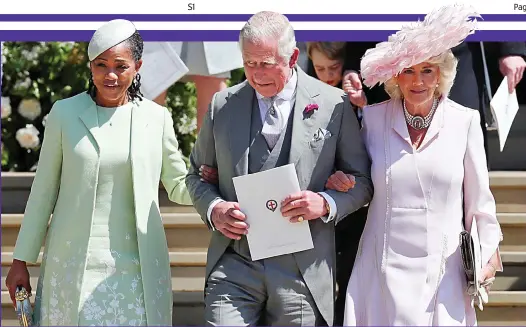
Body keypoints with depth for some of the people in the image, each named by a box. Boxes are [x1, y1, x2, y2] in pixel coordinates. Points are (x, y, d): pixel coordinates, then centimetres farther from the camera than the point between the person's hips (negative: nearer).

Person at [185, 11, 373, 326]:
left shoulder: (334, 105, 0)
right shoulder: (222, 105, 7)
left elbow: (362, 181, 6)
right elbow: (197, 173, 17)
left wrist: (326, 204, -14)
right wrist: (213, 209, -4)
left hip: (303, 273, -1)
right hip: (233, 266, 1)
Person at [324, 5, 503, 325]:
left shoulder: (465, 121, -2)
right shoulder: (374, 117, 2)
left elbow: (478, 199, 5)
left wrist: (488, 252, 6)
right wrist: (339, 181, -5)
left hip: (443, 270, -1)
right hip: (383, 270, 1)